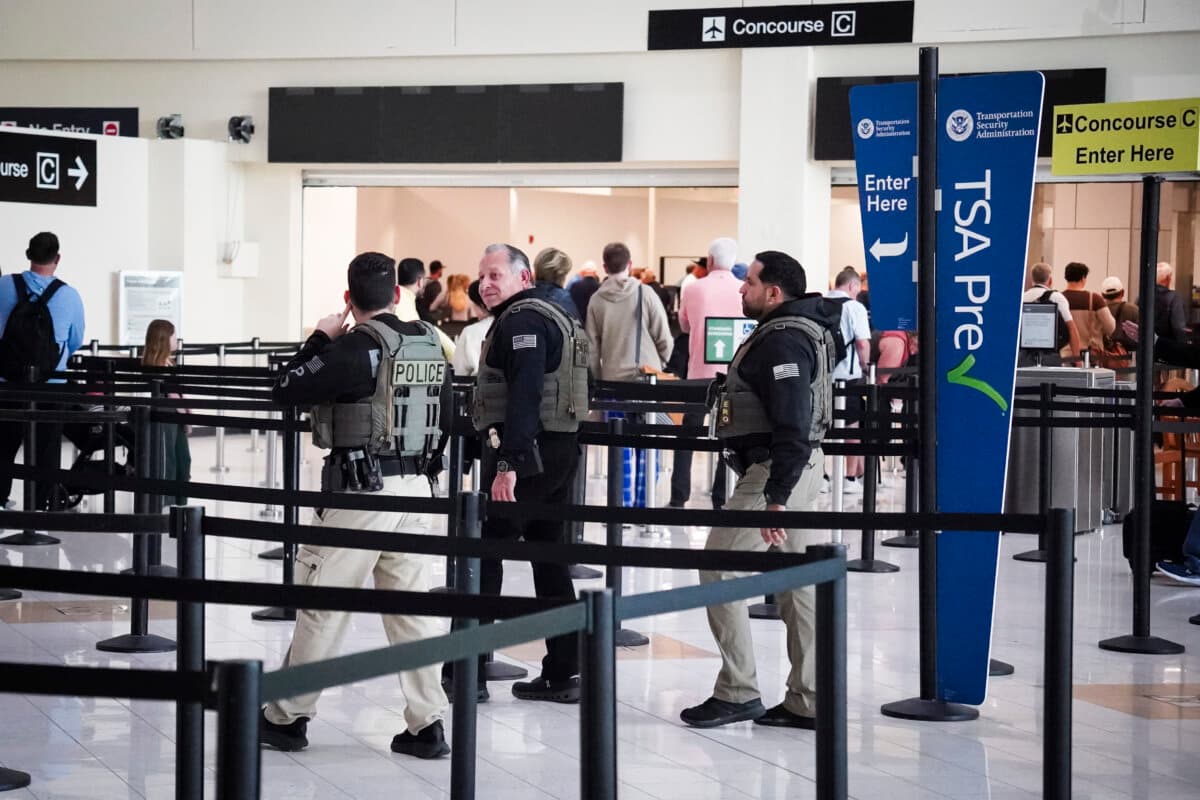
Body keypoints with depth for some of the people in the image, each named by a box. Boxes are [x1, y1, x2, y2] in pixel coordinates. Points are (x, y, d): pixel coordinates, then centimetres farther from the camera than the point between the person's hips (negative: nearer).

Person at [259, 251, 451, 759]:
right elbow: (445, 418, 14)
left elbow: (285, 391, -12)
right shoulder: (431, 343, 7)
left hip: (361, 489, -6)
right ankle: (428, 724, 8)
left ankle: (287, 717, 14)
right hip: (415, 486, 6)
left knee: (321, 604, 5)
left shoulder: (356, 346, -13)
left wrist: (319, 338, 0)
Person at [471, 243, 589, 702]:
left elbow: (524, 396, -23)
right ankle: (563, 673, 12)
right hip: (559, 450, 10)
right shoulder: (556, 315, 21)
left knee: (483, 552, -4)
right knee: (549, 556, 11)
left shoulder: (521, 320, -12)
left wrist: (508, 464, -28)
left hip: (527, 452, -10)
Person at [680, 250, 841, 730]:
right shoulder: (806, 328, 16)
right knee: (797, 579, 10)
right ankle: (808, 701, 12)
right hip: (795, 468, 11)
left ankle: (737, 691, -3)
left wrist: (775, 497, -27)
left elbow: (792, 426, -24)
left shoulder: (782, 340, -17)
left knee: (720, 569, -5)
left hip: (777, 469, -11)